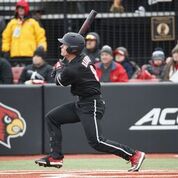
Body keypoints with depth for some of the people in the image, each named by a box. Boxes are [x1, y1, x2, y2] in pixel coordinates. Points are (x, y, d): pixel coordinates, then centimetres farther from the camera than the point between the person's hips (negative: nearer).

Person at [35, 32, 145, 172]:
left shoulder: (71, 70, -24)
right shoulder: (83, 57, 2)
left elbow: (60, 81, -2)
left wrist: (58, 69, 17)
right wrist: (62, 69, 14)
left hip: (91, 106, -11)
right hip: (82, 103, 11)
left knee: (96, 142, -15)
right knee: (52, 118, 12)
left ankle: (134, 155, -10)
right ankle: (56, 157, 14)